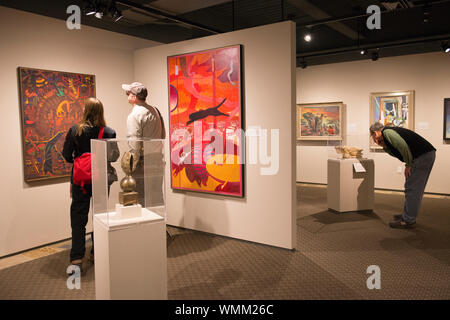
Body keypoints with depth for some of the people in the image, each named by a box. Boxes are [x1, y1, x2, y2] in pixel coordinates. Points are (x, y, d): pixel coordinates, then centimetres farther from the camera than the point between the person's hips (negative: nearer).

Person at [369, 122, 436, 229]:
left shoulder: (387, 132, -8)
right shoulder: (391, 132, 21)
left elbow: (403, 146, -20)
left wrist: (408, 165, -11)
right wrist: (385, 146, 9)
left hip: (422, 155, -10)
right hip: (428, 155, 10)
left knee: (412, 189, -5)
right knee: (416, 189, 17)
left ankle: (408, 221, 1)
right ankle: (407, 215, 28)